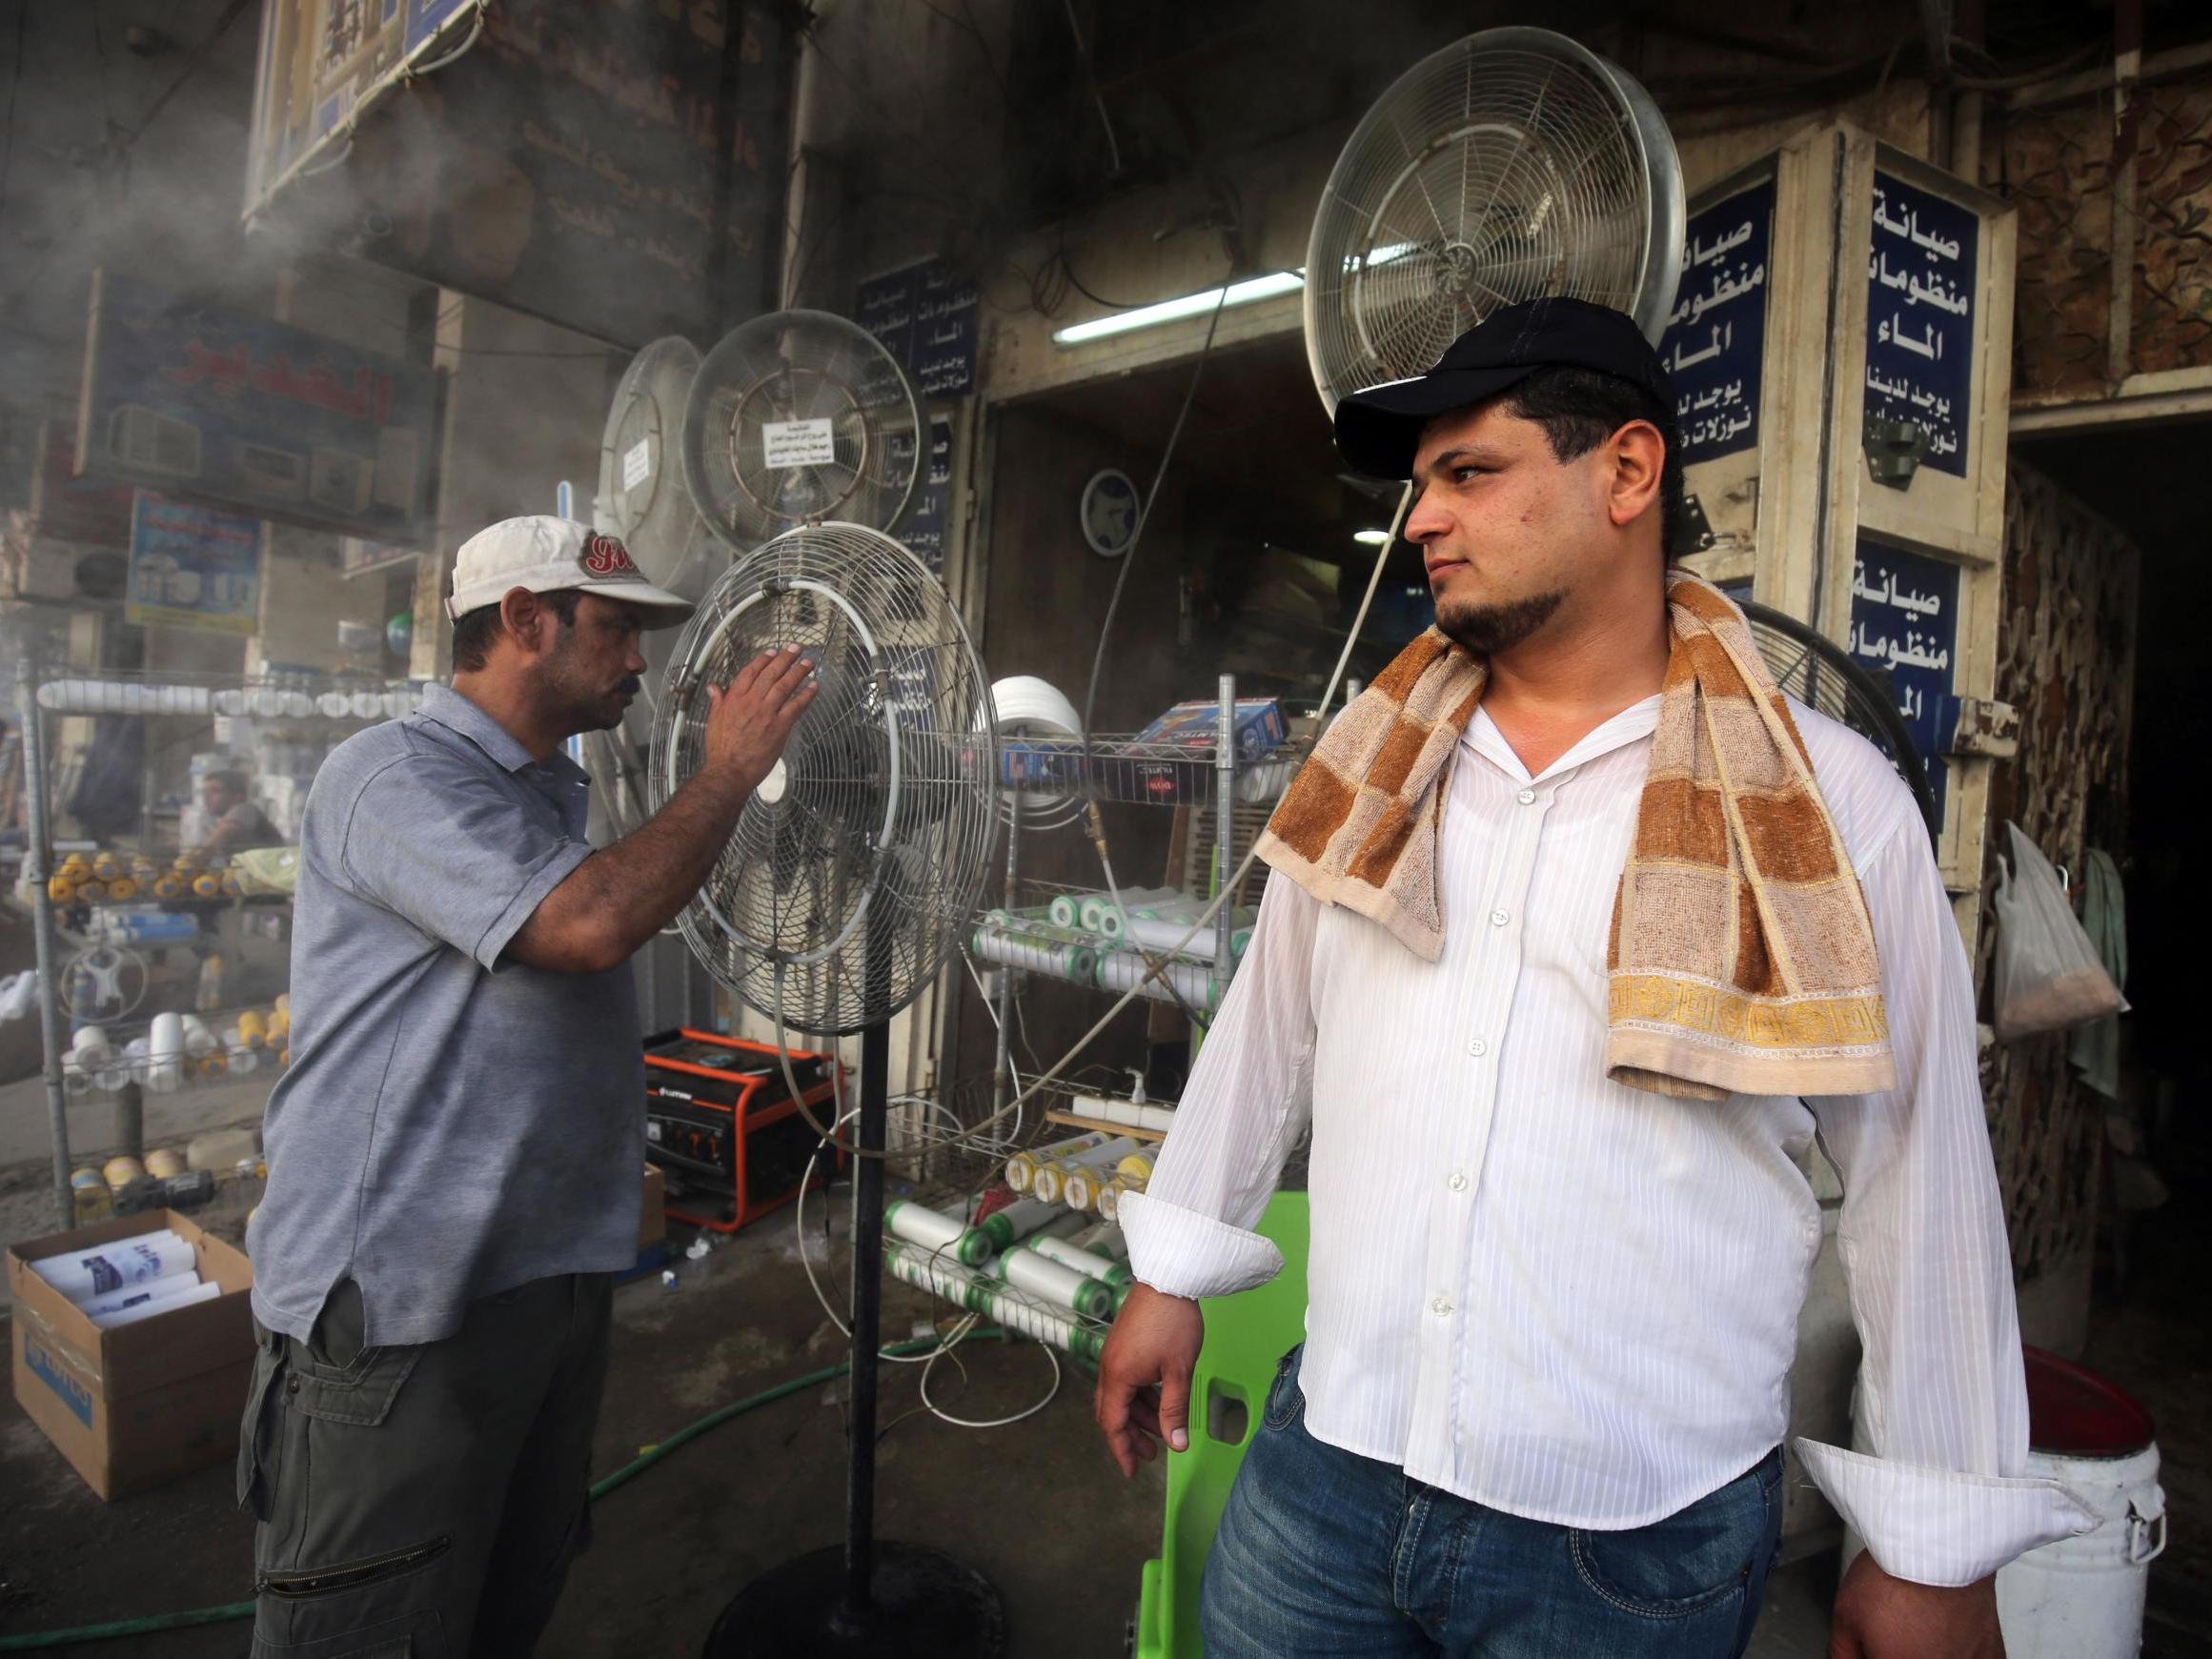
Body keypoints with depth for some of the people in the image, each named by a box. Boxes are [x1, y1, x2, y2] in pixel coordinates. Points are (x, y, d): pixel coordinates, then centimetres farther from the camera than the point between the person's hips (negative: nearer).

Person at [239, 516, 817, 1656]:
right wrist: (728, 769, -18)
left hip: (551, 1266, 9)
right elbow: (588, 924, -28)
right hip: (400, 1300, -9)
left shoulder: (551, 792, 13)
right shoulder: (394, 776, -16)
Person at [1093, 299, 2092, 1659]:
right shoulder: (1371, 759, 0)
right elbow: (1266, 1033, 8)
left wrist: (1940, 1547, 2)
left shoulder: (1834, 806, -10)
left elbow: (1920, 1179, -3)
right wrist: (1176, 1274, 13)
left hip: (1640, 1547, -2)